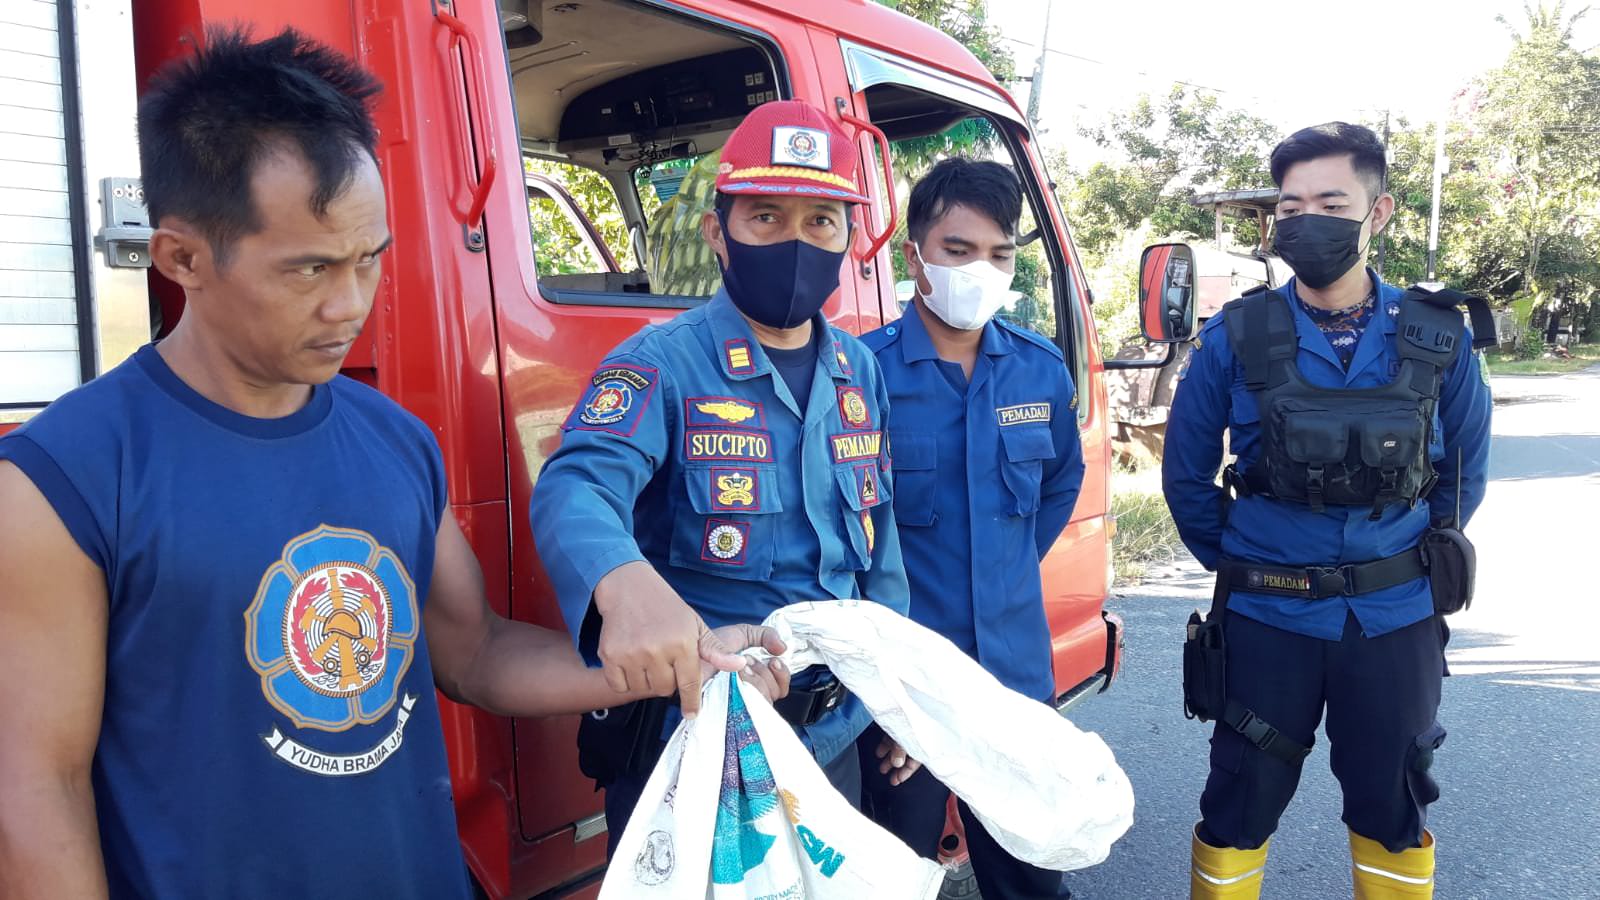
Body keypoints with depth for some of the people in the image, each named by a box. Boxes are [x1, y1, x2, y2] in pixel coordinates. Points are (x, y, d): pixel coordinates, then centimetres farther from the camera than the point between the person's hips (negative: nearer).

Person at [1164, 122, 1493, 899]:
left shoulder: (1435, 338, -3)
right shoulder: (1236, 337, -8)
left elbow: (1465, 467, 12)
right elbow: (1186, 472, 3)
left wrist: (1425, 562, 9)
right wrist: (1236, 564, 5)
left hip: (1395, 619, 2)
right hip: (1268, 617, -1)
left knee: (1391, 807, 17)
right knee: (1241, 804, 10)